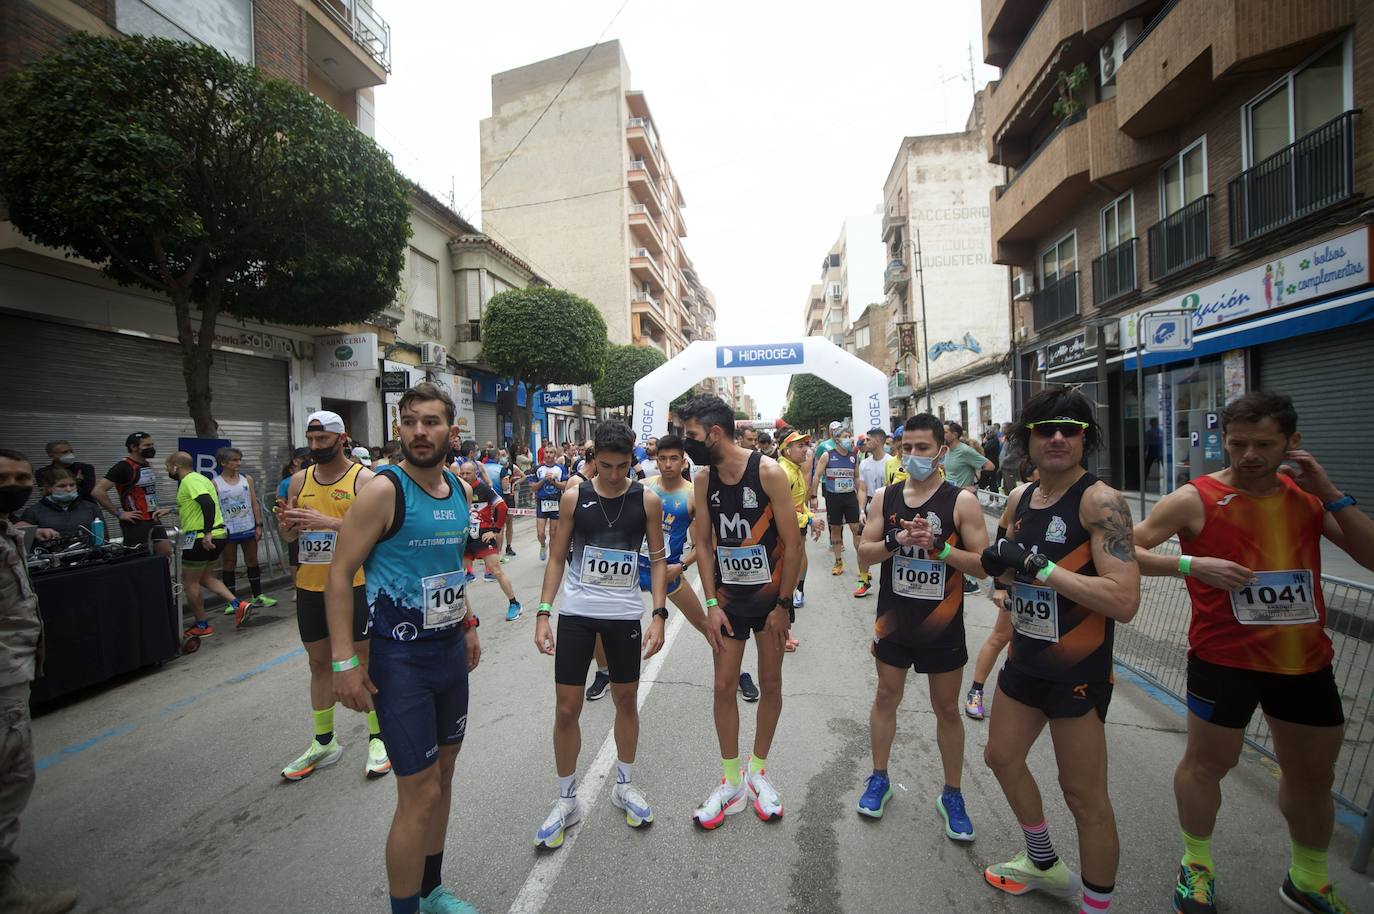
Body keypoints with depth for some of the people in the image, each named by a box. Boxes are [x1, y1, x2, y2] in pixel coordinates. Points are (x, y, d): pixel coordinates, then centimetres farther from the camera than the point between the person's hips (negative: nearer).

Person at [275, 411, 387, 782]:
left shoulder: (363, 478, -9)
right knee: (318, 662, 15)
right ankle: (324, 742, 30)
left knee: (365, 659, 4)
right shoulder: (299, 480, 7)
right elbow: (289, 536, 12)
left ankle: (378, 738, 19)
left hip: (354, 584, -5)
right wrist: (287, 523, -12)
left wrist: (327, 521, -30)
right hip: (309, 586, 6)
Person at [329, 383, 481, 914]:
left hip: (452, 650, 7)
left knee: (443, 774, 19)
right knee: (420, 794, -1)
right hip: (400, 657, -7)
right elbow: (339, 576, -14)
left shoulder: (460, 491, 5)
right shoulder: (383, 490, -16)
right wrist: (345, 662, -17)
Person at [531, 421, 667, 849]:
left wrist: (659, 613, -8)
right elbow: (557, 558, 1)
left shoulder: (647, 500, -5)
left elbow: (658, 560, 1)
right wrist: (542, 613, -6)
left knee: (626, 699, 15)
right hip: (576, 612, 0)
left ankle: (624, 785, 38)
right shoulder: (574, 497, -5)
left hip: (625, 614, 1)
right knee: (566, 708, 4)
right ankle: (566, 801, 26)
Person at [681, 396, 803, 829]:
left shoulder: (768, 472, -18)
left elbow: (792, 543, -15)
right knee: (724, 686, 6)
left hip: (770, 594, -3)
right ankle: (731, 781, 25)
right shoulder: (703, 480, -4)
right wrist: (712, 605, -4)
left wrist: (782, 605, -12)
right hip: (728, 596, 3)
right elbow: (703, 543, 1)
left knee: (770, 685, 11)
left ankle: (757, 770, 32)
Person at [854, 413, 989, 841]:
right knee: (885, 697, 15)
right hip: (893, 621, 2)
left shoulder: (961, 501, -10)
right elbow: (865, 552, -2)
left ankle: (952, 794, 32)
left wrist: (937, 547, -26)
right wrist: (896, 541, -21)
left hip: (942, 625, -2)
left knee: (947, 708, 13)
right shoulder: (884, 497, -1)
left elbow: (983, 563, -12)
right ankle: (879, 778, 35)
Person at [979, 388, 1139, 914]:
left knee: (1083, 796, 5)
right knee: (1002, 757, 22)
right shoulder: (1019, 499, 3)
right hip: (1025, 658, 8)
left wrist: (1038, 565, -29)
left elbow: (1125, 602, -28)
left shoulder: (1100, 501, -18)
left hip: (1078, 669, -8)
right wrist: (996, 563, -3)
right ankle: (1044, 865, 46)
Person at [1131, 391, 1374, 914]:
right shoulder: (1195, 499, -13)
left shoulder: (1307, 496, 3)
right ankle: (1196, 866, 33)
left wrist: (1327, 491, -9)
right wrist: (1194, 565, -26)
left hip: (1305, 660, 5)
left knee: (1313, 774, 21)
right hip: (1224, 659, -5)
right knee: (1207, 763, 10)